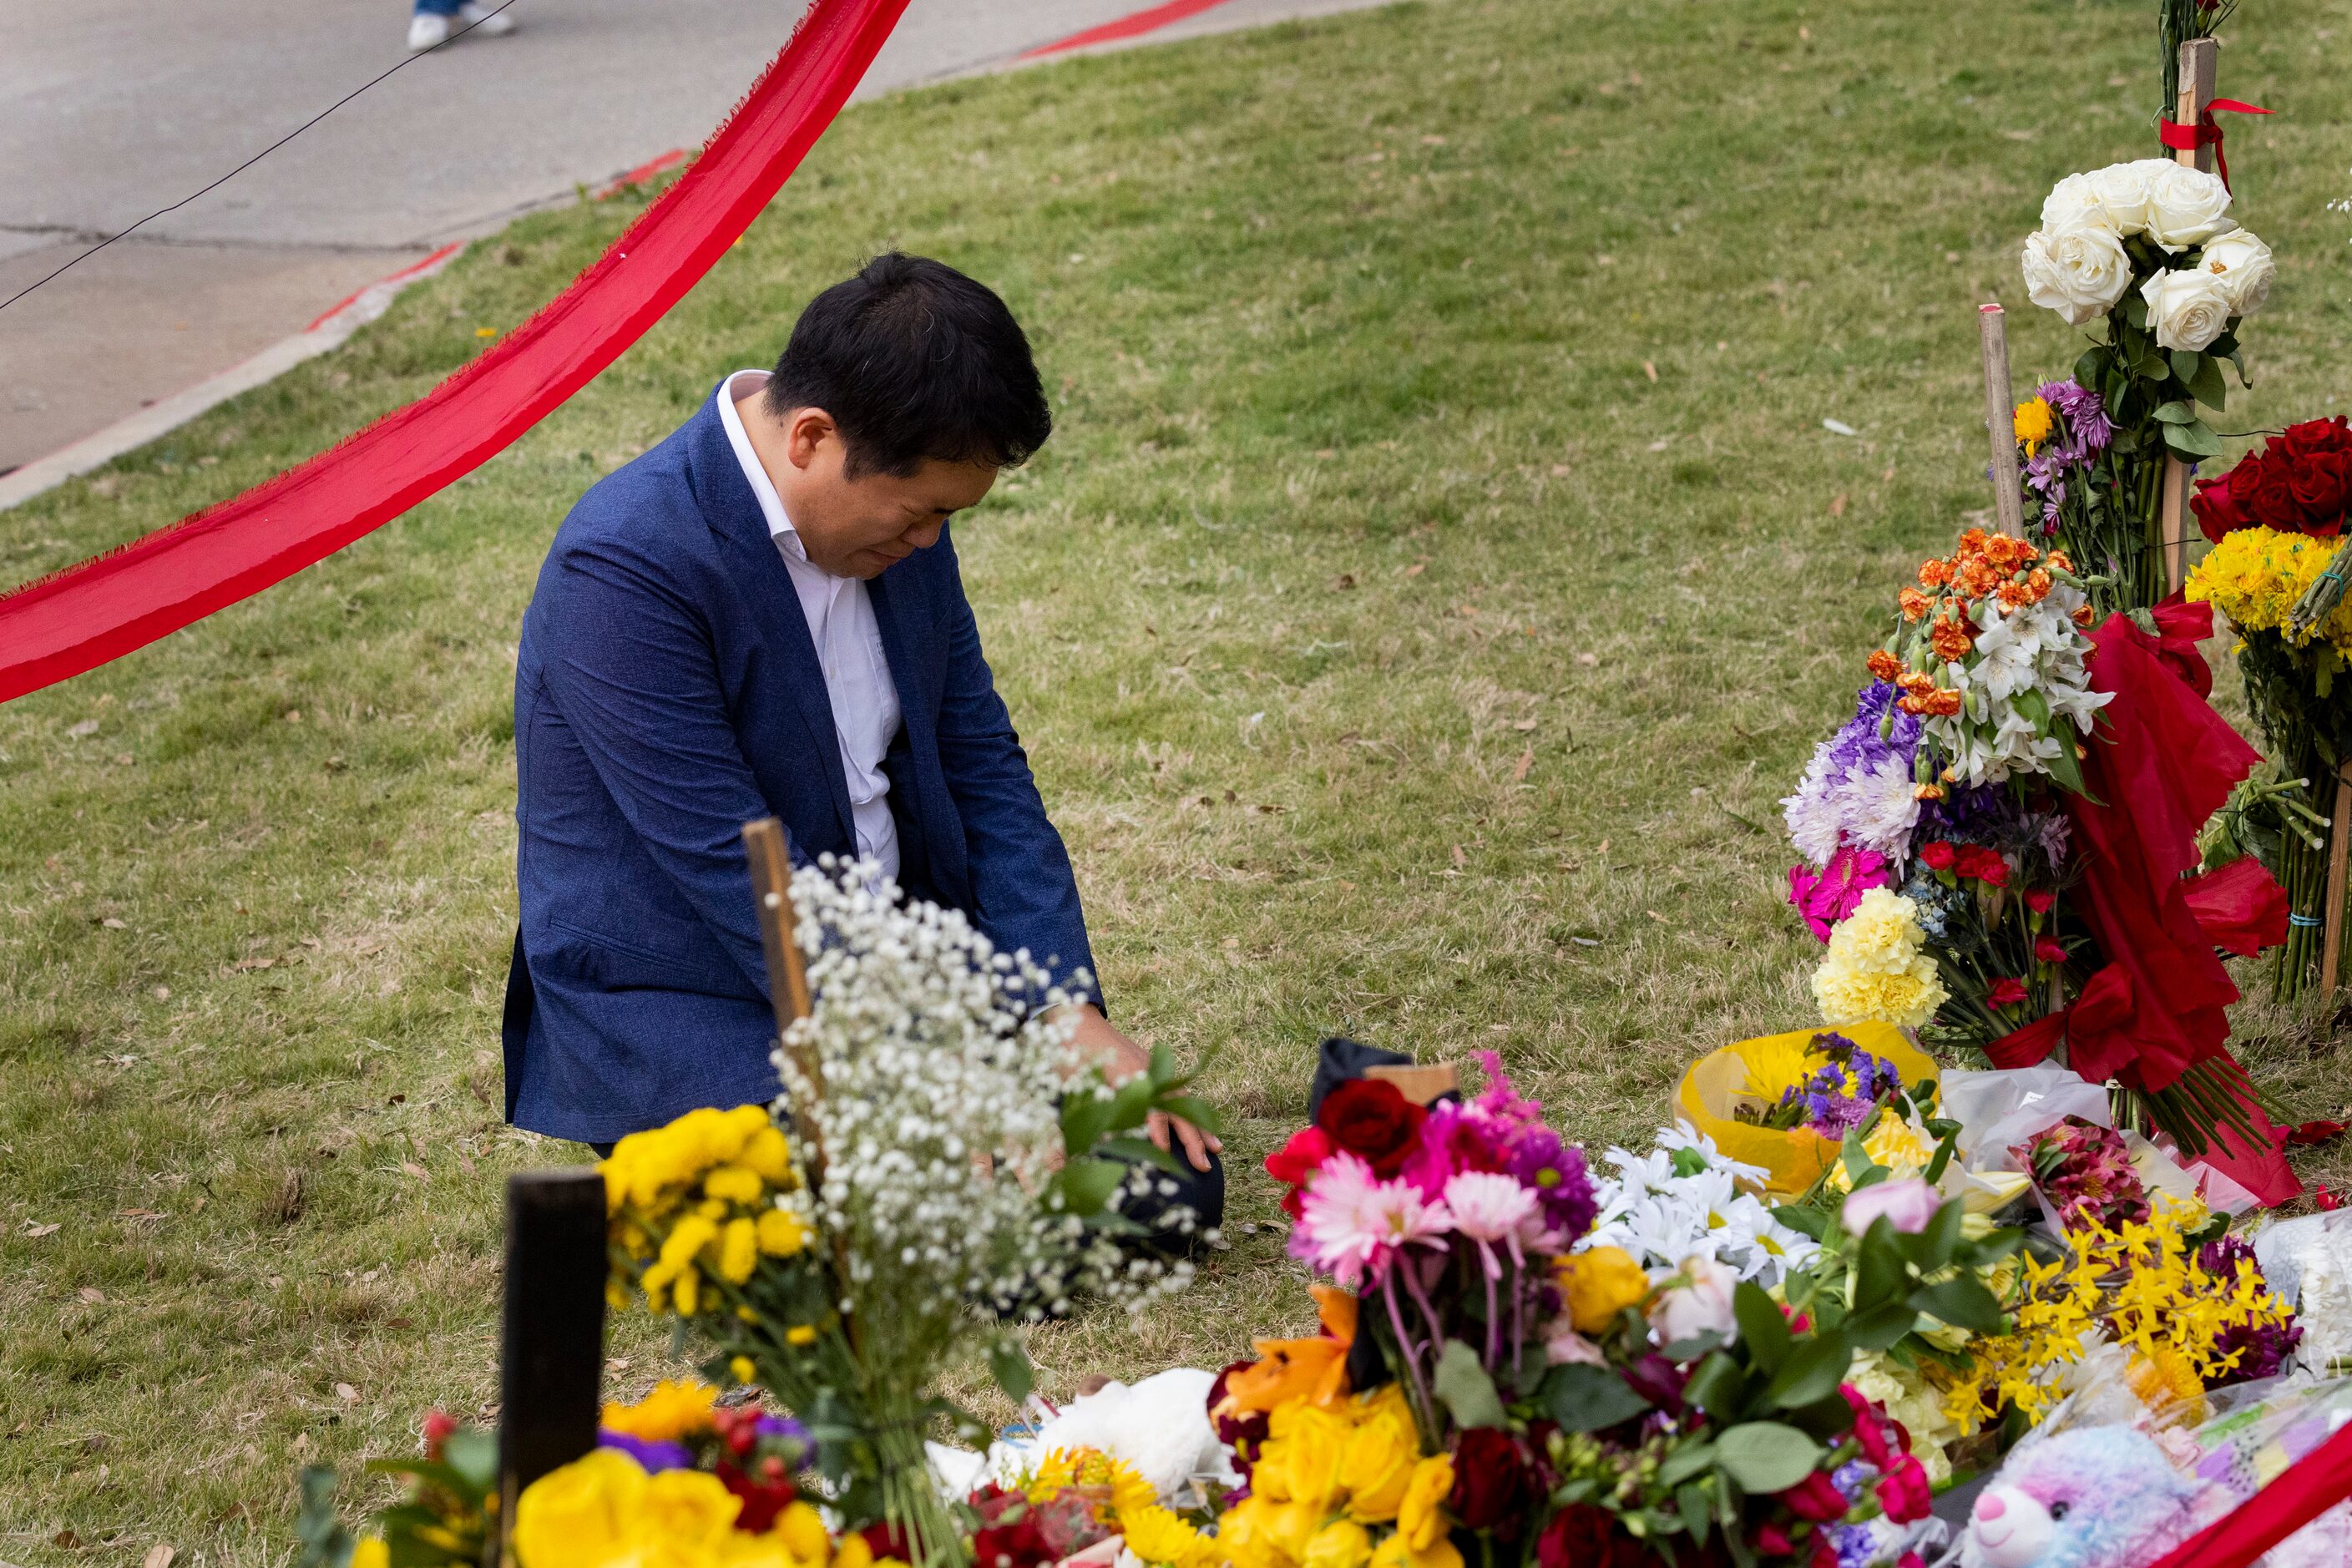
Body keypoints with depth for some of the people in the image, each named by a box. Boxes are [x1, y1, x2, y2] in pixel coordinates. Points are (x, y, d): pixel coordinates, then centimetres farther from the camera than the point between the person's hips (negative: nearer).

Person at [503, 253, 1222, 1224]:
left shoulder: (895, 515, 0)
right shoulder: (624, 568, -24)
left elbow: (984, 766, 7)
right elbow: (739, 877, -26)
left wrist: (1073, 1015, -6)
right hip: (676, 1011, -7)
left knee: (1175, 1181, -5)